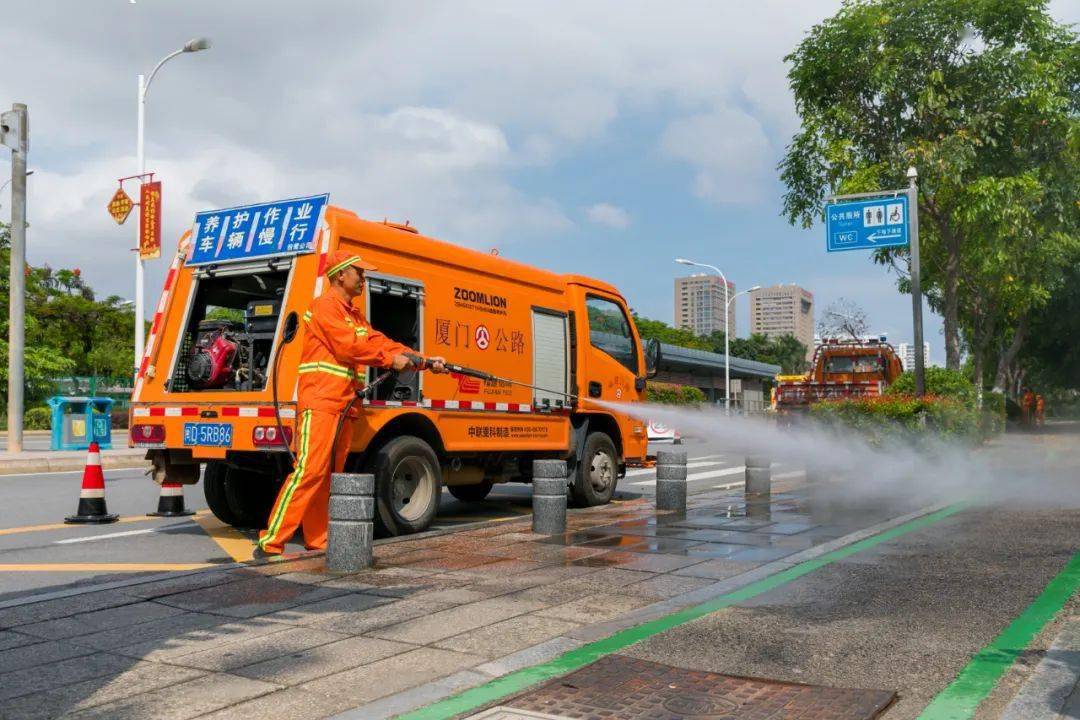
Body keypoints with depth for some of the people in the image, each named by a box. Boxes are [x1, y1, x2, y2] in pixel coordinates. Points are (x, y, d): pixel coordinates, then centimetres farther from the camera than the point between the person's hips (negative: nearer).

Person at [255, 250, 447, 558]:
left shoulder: (355, 316, 24)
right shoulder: (325, 305, -5)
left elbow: (380, 342, 18)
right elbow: (349, 346, -15)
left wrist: (425, 361, 9)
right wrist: (390, 359, -7)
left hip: (343, 405, 9)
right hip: (320, 402, -9)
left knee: (330, 476, 9)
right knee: (309, 470, -16)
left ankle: (318, 543, 14)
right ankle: (270, 543, -15)